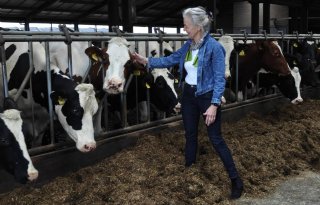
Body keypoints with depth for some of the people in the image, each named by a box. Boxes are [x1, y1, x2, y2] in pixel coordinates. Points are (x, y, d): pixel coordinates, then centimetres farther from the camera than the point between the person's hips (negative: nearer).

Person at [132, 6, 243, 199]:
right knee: (190, 135, 18)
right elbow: (171, 59, 16)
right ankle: (189, 169, 37)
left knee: (216, 139, -3)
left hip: (207, 96, -6)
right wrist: (147, 61, 11)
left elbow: (220, 79, -19)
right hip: (189, 94, 7)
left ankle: (236, 180, 9)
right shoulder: (188, 45, 2)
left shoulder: (214, 47, -18)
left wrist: (214, 105, -24)